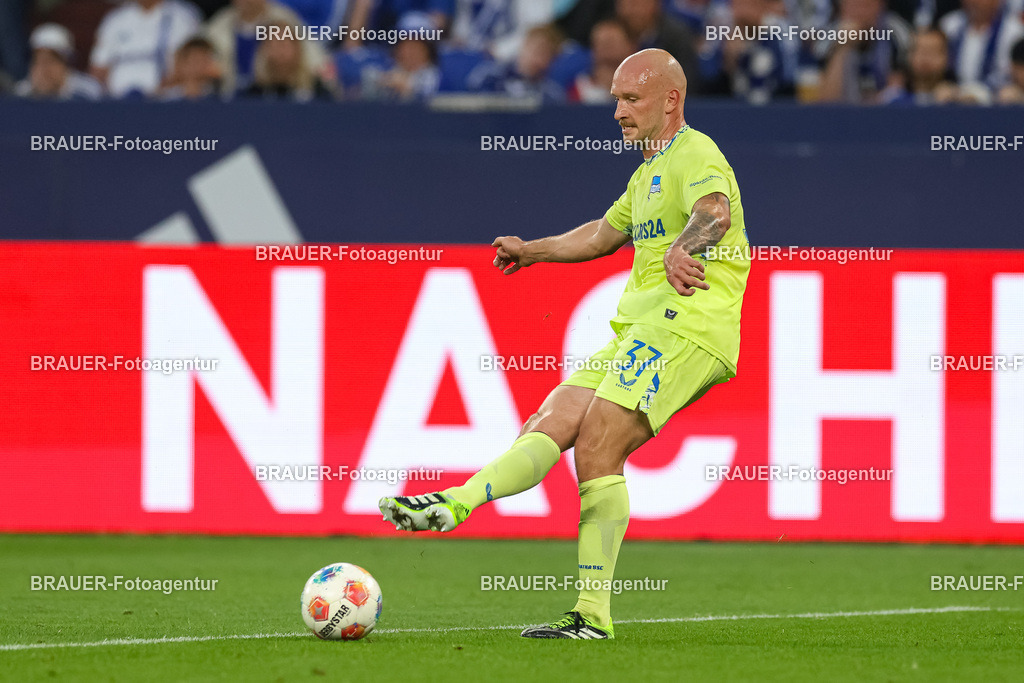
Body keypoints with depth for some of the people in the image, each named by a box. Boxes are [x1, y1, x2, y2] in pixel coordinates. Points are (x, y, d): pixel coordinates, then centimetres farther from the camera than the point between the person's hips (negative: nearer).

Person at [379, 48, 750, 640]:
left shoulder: (695, 155, -7)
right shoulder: (651, 171, 26)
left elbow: (716, 212, -30)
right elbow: (605, 234, 43)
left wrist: (684, 249, -51)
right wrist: (533, 251, 53)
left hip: (684, 325, -9)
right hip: (640, 332, 9)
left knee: (597, 449, -19)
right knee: (549, 426, -5)